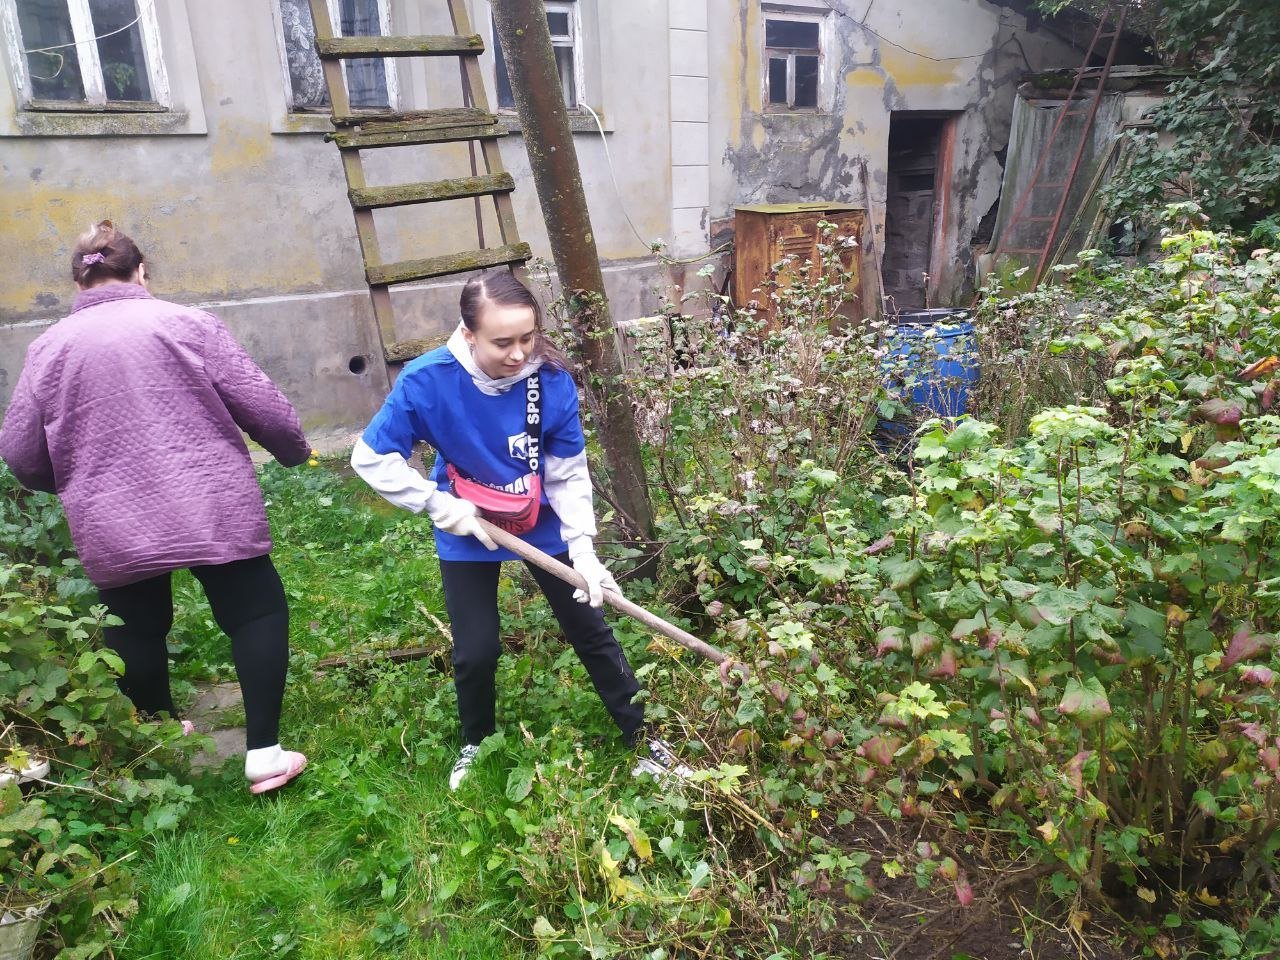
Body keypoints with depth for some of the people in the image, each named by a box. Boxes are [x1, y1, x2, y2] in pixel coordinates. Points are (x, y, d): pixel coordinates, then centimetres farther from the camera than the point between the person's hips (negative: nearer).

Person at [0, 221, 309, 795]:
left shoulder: (47, 347, 6)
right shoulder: (184, 323, -1)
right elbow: (261, 406, -3)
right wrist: (296, 449, 16)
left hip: (112, 528, 3)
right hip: (211, 509, -2)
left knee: (137, 631, 20)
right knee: (256, 612, 10)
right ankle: (264, 752, 8)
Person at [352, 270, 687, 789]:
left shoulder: (551, 379, -23)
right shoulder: (428, 380, -26)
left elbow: (569, 474, -15)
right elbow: (371, 457, -17)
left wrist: (582, 547, -25)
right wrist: (442, 505, -24)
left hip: (543, 525, 1)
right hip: (467, 535, 0)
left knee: (590, 631, 6)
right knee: (476, 651, 3)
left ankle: (642, 735, 25)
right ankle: (477, 742, 35)